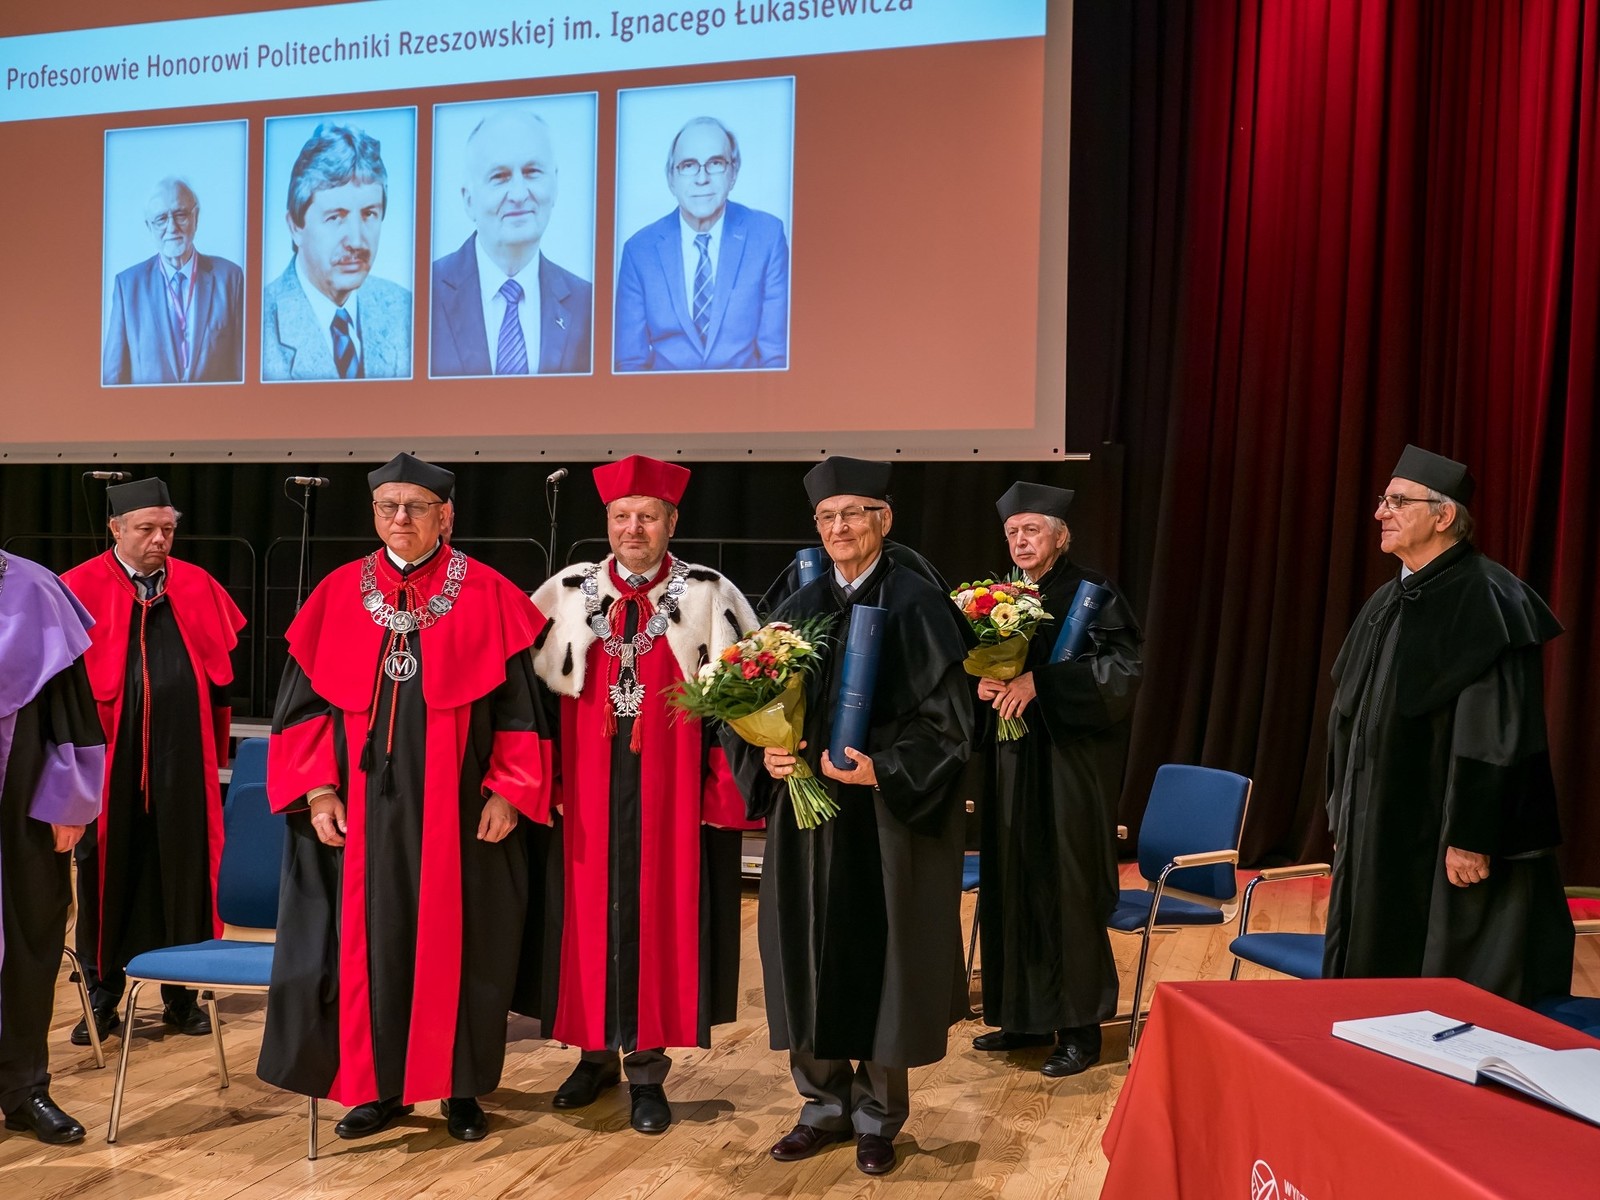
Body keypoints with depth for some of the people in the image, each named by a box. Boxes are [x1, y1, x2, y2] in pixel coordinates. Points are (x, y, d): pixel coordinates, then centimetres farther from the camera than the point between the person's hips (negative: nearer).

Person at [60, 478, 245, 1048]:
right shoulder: (81, 589, -3)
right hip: (109, 757, -2)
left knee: (183, 870, 8)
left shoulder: (197, 588, 7)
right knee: (107, 872, 7)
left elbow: (222, 665, 13)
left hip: (182, 757, 3)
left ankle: (182, 991, 21)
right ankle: (102, 997, 20)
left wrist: (217, 741, 11)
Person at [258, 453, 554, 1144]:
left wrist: (508, 790, -9)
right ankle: (379, 1087, 23)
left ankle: (461, 1088, 21)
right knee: (369, 943, 7)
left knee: (456, 943, 6)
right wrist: (317, 789, -3)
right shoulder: (340, 594, 5)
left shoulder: (487, 595, -2)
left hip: (457, 809, -2)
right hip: (363, 807, 2)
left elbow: (518, 703, -2)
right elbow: (306, 700, 6)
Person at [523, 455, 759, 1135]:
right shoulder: (567, 592, 5)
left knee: (659, 915, 3)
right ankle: (596, 1050, 25)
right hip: (588, 785, 2)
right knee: (591, 909, 7)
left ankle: (646, 1066, 15)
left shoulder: (710, 594, 0)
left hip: (671, 789, -1)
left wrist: (731, 780, -8)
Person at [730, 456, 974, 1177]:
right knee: (812, 959, 9)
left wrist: (882, 771, -22)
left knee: (880, 959, 5)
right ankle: (825, 1102, 26)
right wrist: (767, 756, -10)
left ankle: (877, 1114, 22)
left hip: (889, 823, -4)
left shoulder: (917, 606, -7)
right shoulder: (799, 609, 8)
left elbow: (946, 717, -10)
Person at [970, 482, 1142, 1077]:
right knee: (1014, 888, 9)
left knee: (1067, 893, -3)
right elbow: (983, 666, 15)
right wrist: (984, 685, -9)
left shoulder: (1091, 592, -5)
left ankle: (1080, 1029, 6)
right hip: (1012, 764, 6)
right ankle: (1026, 1016, 20)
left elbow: (1123, 666, -17)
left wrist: (1037, 682, -23)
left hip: (1070, 765, -6)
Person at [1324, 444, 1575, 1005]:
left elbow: (1496, 736, -21)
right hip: (1383, 839, 9)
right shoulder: (1389, 602, 11)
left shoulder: (1488, 603, -16)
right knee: (1375, 973, 16)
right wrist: (1345, 814, 17)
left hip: (1445, 844, -8)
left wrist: (1472, 838, -22)